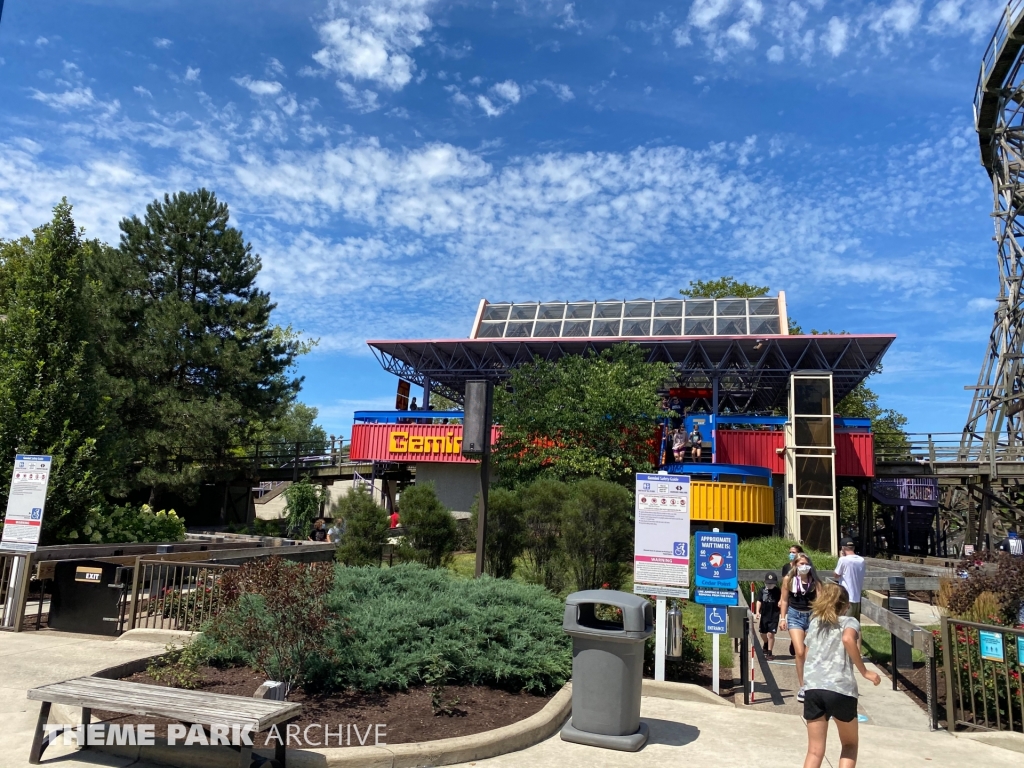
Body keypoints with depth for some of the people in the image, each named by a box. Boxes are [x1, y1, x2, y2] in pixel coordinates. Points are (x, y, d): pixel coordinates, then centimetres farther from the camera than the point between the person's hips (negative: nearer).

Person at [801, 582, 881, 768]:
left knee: (815, 751, 8)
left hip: (813, 688, 3)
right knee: (850, 744, 22)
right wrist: (864, 672, -9)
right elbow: (847, 639, -14)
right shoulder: (850, 622, 10)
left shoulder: (815, 622, 22)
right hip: (841, 690, -3)